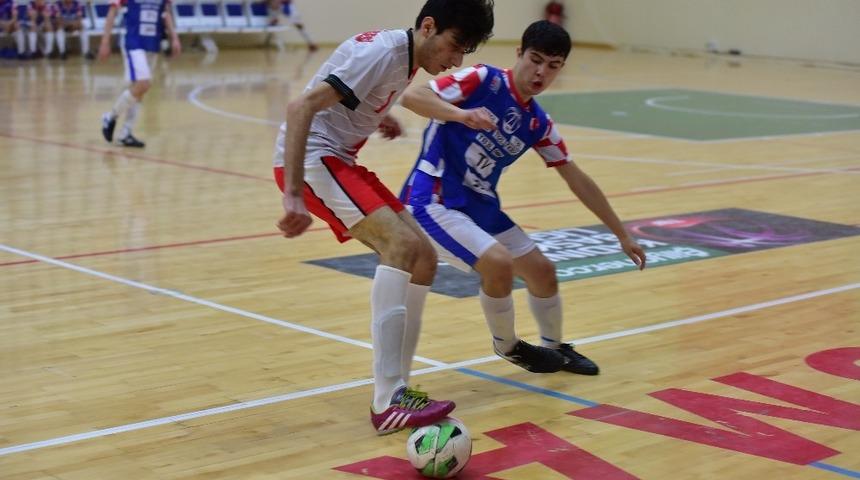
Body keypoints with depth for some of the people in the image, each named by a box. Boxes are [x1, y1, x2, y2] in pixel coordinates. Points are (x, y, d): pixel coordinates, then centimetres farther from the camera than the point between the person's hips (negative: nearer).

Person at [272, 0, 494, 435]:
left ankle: (397, 388, 6)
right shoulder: (382, 52, -18)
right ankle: (388, 404, -28)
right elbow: (300, 107, -28)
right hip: (311, 157, -10)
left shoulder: (406, 58, 10)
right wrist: (294, 195, -34)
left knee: (423, 259, 4)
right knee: (401, 244, -26)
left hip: (338, 160, 10)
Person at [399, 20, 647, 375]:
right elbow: (411, 96, -22)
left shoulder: (538, 124, 6)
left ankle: (554, 348, 38)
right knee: (499, 263, -24)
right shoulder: (485, 80, -13)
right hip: (433, 199, -8)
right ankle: (507, 346, 5)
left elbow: (577, 180, 14)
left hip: (481, 205, 8)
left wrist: (622, 234, 16)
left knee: (542, 270, 11)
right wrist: (461, 113, -41)